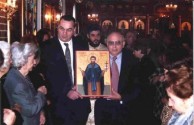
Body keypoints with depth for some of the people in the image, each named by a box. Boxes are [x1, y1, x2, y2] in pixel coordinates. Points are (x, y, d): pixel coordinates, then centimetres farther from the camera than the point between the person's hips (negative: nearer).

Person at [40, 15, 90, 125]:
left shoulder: (81, 46, 5)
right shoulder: (47, 48, -4)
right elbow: (47, 76, -7)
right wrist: (66, 92, -13)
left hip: (81, 98, 3)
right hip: (60, 101, -2)